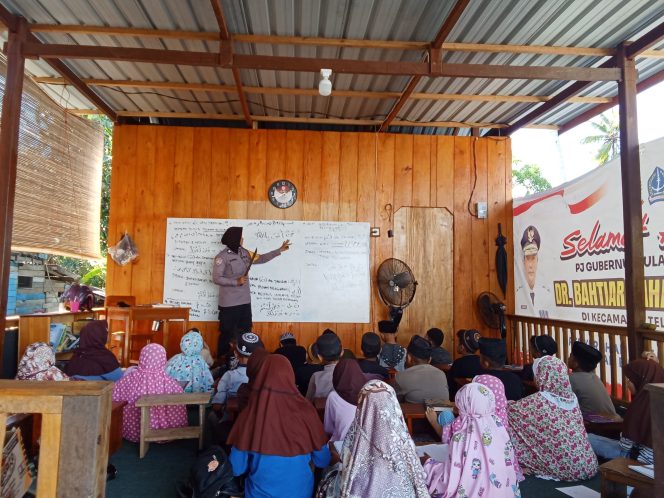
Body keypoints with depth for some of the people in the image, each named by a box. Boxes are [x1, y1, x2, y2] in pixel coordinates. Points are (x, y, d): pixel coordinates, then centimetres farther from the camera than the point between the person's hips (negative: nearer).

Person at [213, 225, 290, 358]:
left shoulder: (244, 253, 7)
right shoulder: (222, 257, -13)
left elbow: (261, 258, 19)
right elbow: (216, 278, -16)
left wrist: (280, 250, 18)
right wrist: (236, 282, -22)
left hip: (245, 301, 7)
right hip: (229, 303, -7)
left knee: (245, 332, 14)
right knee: (227, 334, 3)